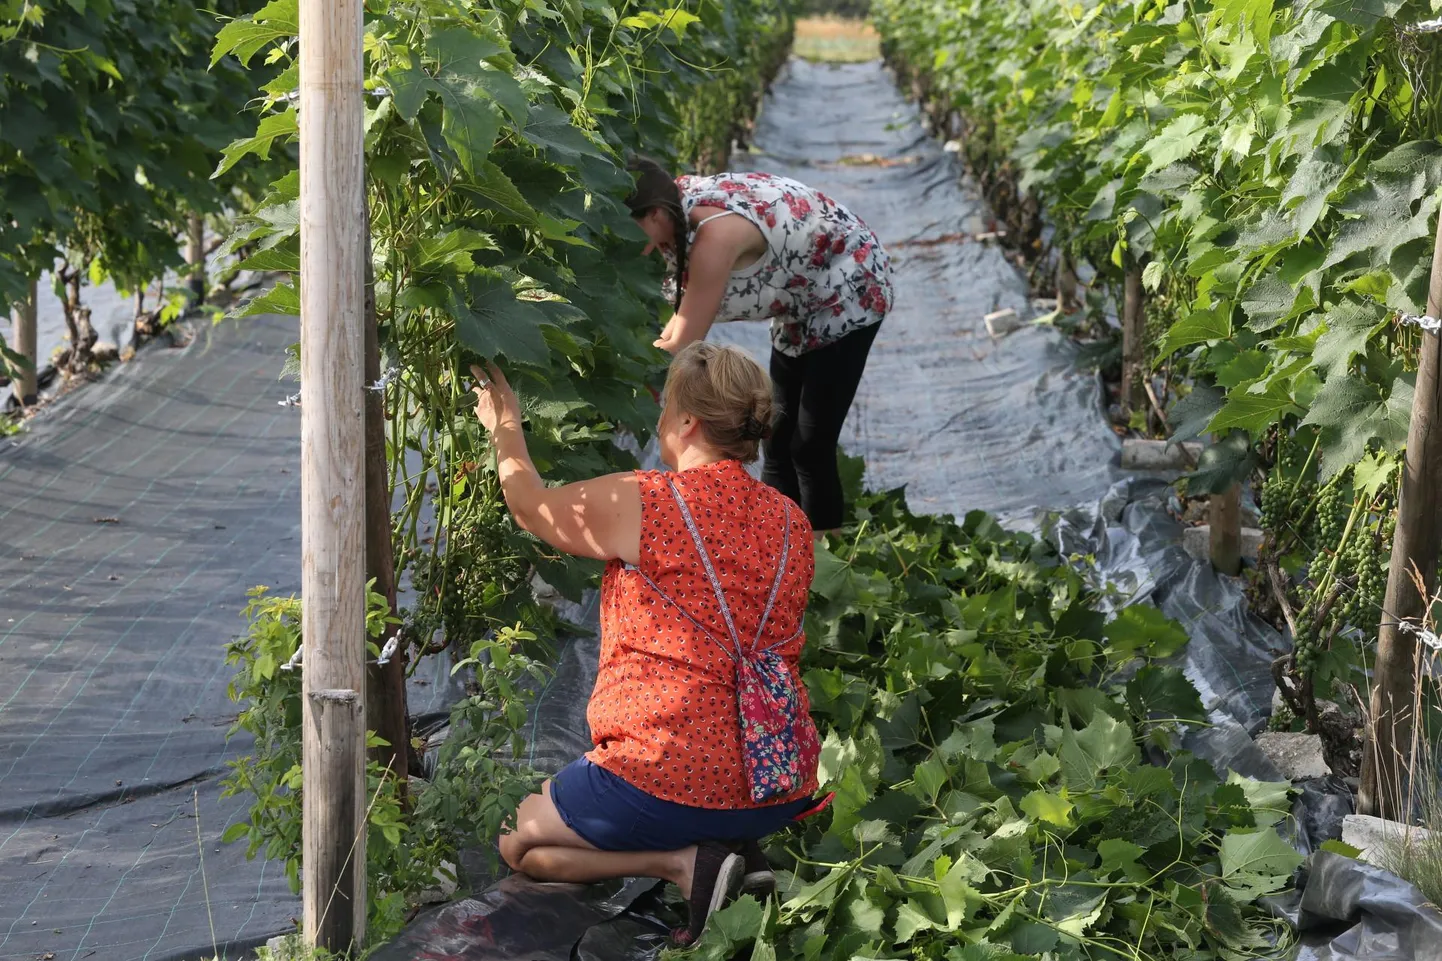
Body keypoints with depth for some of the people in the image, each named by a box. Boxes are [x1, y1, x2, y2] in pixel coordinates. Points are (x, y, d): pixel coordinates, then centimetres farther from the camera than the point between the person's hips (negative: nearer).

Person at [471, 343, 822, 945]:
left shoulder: (638, 506, -13)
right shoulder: (792, 522, 3)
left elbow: (531, 506, 7)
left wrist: (505, 426, 26)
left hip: (670, 783, -6)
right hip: (780, 793, 6)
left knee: (516, 843, 18)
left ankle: (682, 862, -3)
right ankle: (735, 852, 8)